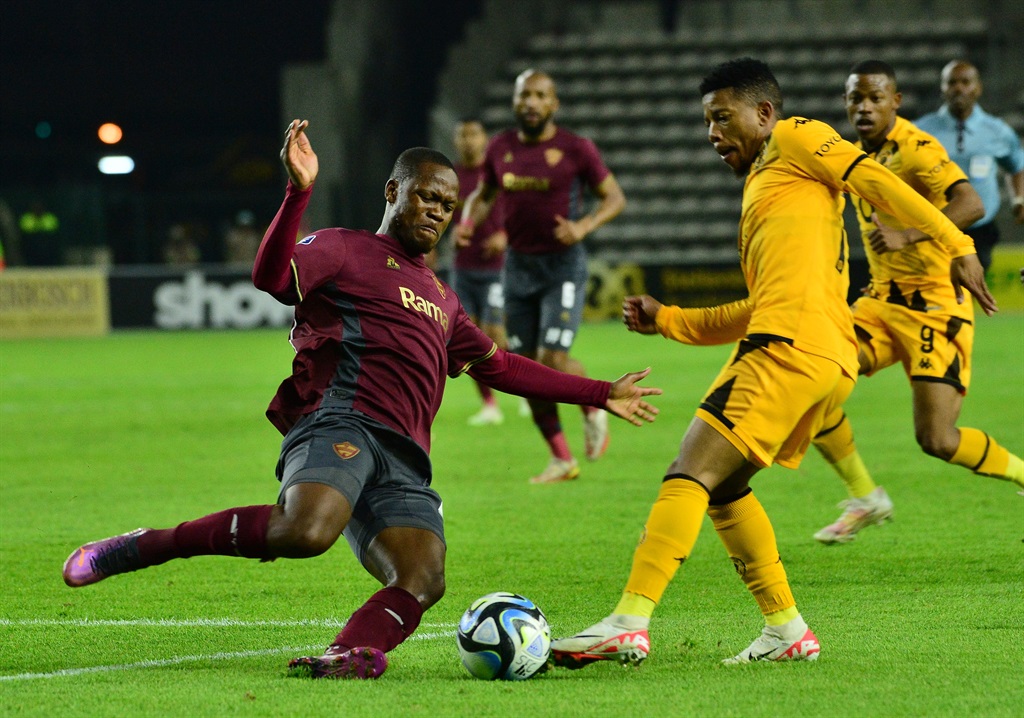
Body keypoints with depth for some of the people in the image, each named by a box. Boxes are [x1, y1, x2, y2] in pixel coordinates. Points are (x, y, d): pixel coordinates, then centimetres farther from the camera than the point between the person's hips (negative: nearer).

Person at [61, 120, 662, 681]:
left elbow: (502, 368, 43)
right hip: (341, 421, -7)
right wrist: (299, 192, -22)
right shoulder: (347, 251, 11)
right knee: (306, 531, -35)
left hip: (403, 463, 7)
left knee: (424, 579, -21)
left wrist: (602, 395, 45)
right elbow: (272, 276, -8)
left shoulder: (442, 300, 35)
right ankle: (143, 547, -23)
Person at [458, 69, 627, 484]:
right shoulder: (501, 149, 3)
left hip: (563, 265, -5)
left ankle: (594, 410, 15)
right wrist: (468, 221, -3)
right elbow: (483, 195, 18)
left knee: (553, 359, -17)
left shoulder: (575, 149, -9)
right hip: (519, 265, 5)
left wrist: (584, 226, -19)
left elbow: (614, 197, -2)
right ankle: (561, 459, 16)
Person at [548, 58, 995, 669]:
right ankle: (787, 630, 13)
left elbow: (875, 181, -3)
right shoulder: (760, 185, 33)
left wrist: (956, 244, -12)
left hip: (788, 345, -10)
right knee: (723, 487, 16)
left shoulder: (796, 139, 9)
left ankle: (629, 623, -24)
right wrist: (666, 320, 25)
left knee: (692, 474, -15)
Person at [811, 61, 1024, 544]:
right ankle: (865, 499, 6)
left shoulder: (917, 150, -16)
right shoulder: (859, 155, 10)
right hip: (882, 300, 8)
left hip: (935, 305, -8)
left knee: (937, 440, -14)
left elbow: (970, 205, -31)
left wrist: (907, 236, -42)